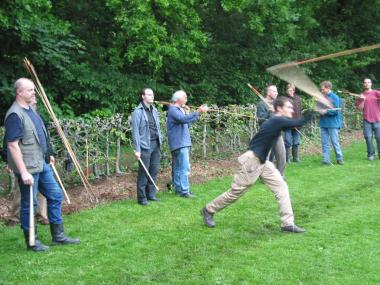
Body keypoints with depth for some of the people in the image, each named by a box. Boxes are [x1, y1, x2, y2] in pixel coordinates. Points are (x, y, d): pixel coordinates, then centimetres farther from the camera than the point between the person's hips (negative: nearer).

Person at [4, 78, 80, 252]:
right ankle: (32, 241, 17)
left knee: (55, 195, 12)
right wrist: (23, 172, -25)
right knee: (29, 204, 3)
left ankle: (58, 236, 23)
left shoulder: (30, 110, 10)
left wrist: (46, 156, 23)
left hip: (42, 164, 9)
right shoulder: (15, 115, -18)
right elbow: (12, 146, -22)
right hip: (28, 168, -9)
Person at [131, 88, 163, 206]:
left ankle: (151, 194, 20)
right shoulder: (138, 112, -6)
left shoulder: (154, 110, 14)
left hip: (156, 144, 6)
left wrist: (160, 141, 11)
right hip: (145, 145, -6)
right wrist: (137, 149, -12)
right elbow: (135, 131, -8)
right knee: (144, 172, -2)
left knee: (154, 171, 9)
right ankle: (142, 198, 6)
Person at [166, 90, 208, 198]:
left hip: (183, 143, 10)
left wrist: (198, 112, 11)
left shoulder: (180, 110, 21)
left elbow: (187, 123, 24)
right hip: (179, 143, -10)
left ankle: (178, 189, 18)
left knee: (178, 167, 13)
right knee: (184, 167, -12)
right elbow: (184, 119, -27)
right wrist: (198, 112, -30)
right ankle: (184, 191, -12)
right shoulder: (173, 110, -11)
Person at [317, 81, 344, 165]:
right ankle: (326, 159, 10)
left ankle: (339, 158, 14)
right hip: (323, 123, 5)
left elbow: (336, 111, -13)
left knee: (335, 142, 2)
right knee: (325, 142, 6)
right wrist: (318, 110, -8)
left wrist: (326, 111, -19)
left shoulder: (335, 97, -8)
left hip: (332, 123, -5)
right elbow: (319, 107, 14)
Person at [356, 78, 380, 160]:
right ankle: (371, 154, 6)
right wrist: (363, 100, -8)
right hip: (367, 120, 1)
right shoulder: (361, 96, 11)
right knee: (368, 138, -3)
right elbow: (360, 108, 7)